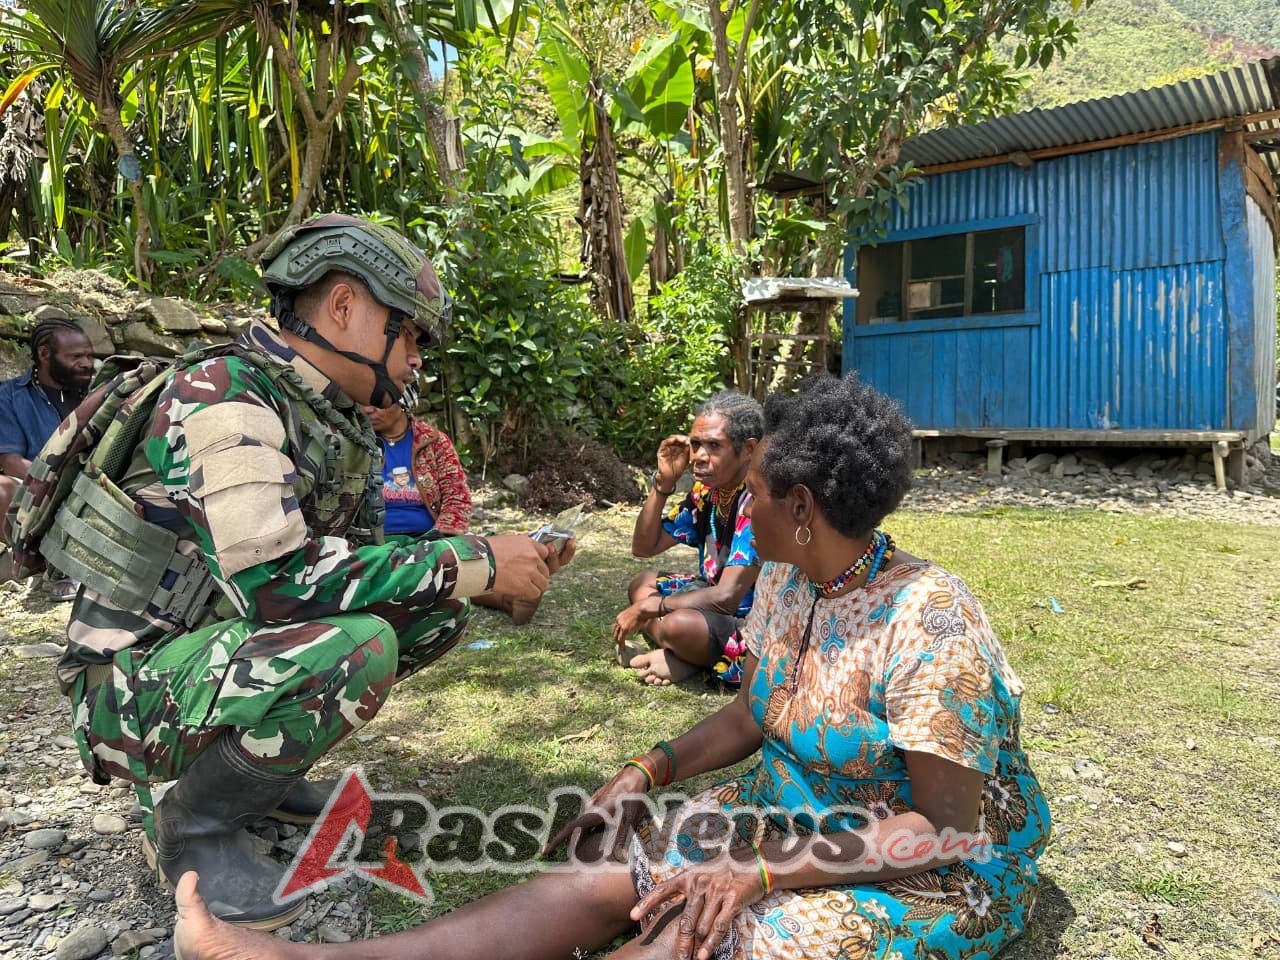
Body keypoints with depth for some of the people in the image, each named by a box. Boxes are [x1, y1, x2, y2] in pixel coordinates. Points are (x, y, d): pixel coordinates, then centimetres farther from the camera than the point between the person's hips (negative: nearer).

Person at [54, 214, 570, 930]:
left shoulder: (342, 425, 5)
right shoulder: (223, 394, -23)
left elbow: (362, 556, 9)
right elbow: (273, 579, -34)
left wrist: (501, 561, -7)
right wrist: (471, 562, -28)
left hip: (231, 644, 9)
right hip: (137, 683, -9)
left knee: (437, 610, 2)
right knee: (356, 647, -33)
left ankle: (264, 770, 12)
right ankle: (193, 824, -6)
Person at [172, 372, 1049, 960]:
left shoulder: (928, 623, -25)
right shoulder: (786, 583, 0)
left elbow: (949, 829, -22)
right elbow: (751, 715, 10)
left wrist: (760, 871, -26)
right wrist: (649, 772, -4)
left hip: (926, 871, -5)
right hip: (795, 819, 6)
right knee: (601, 878, -13)